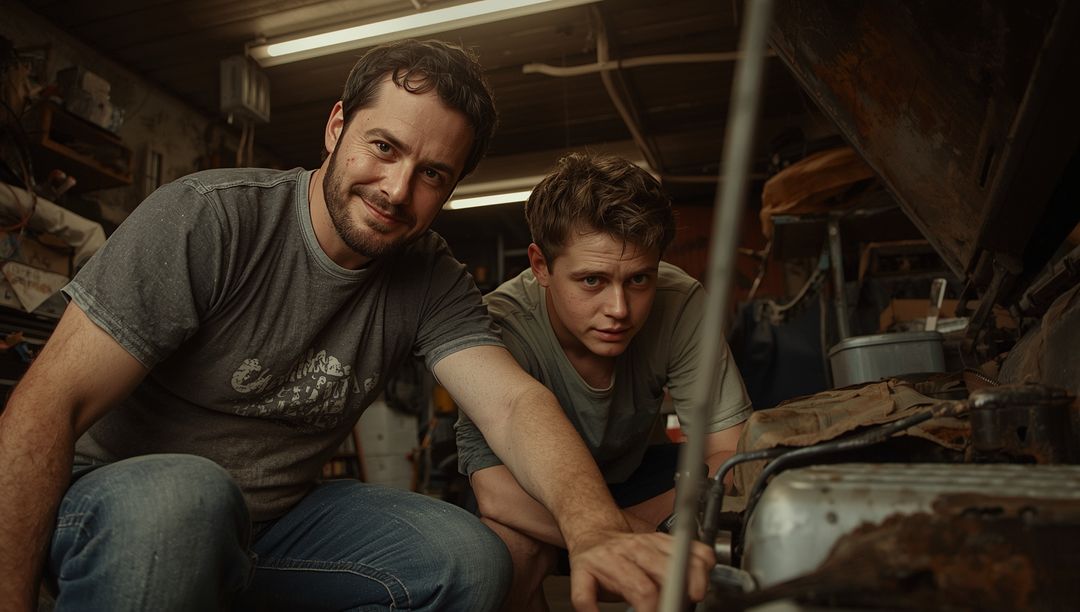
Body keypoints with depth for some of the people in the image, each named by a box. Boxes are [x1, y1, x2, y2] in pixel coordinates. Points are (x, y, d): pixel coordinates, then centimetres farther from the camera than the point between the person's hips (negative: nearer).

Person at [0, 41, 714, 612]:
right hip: (117, 505, -4)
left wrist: (596, 526, -39)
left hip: (279, 521, 4)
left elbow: (514, 401, -20)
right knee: (181, 496, -38)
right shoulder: (208, 219, -19)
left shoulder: (433, 280, -6)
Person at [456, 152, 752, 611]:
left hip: (631, 471, 3)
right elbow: (495, 492, -38)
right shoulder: (503, 325, -33)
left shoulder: (681, 306, -26)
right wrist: (640, 536, -42)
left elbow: (731, 454, -24)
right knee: (508, 546, -35)